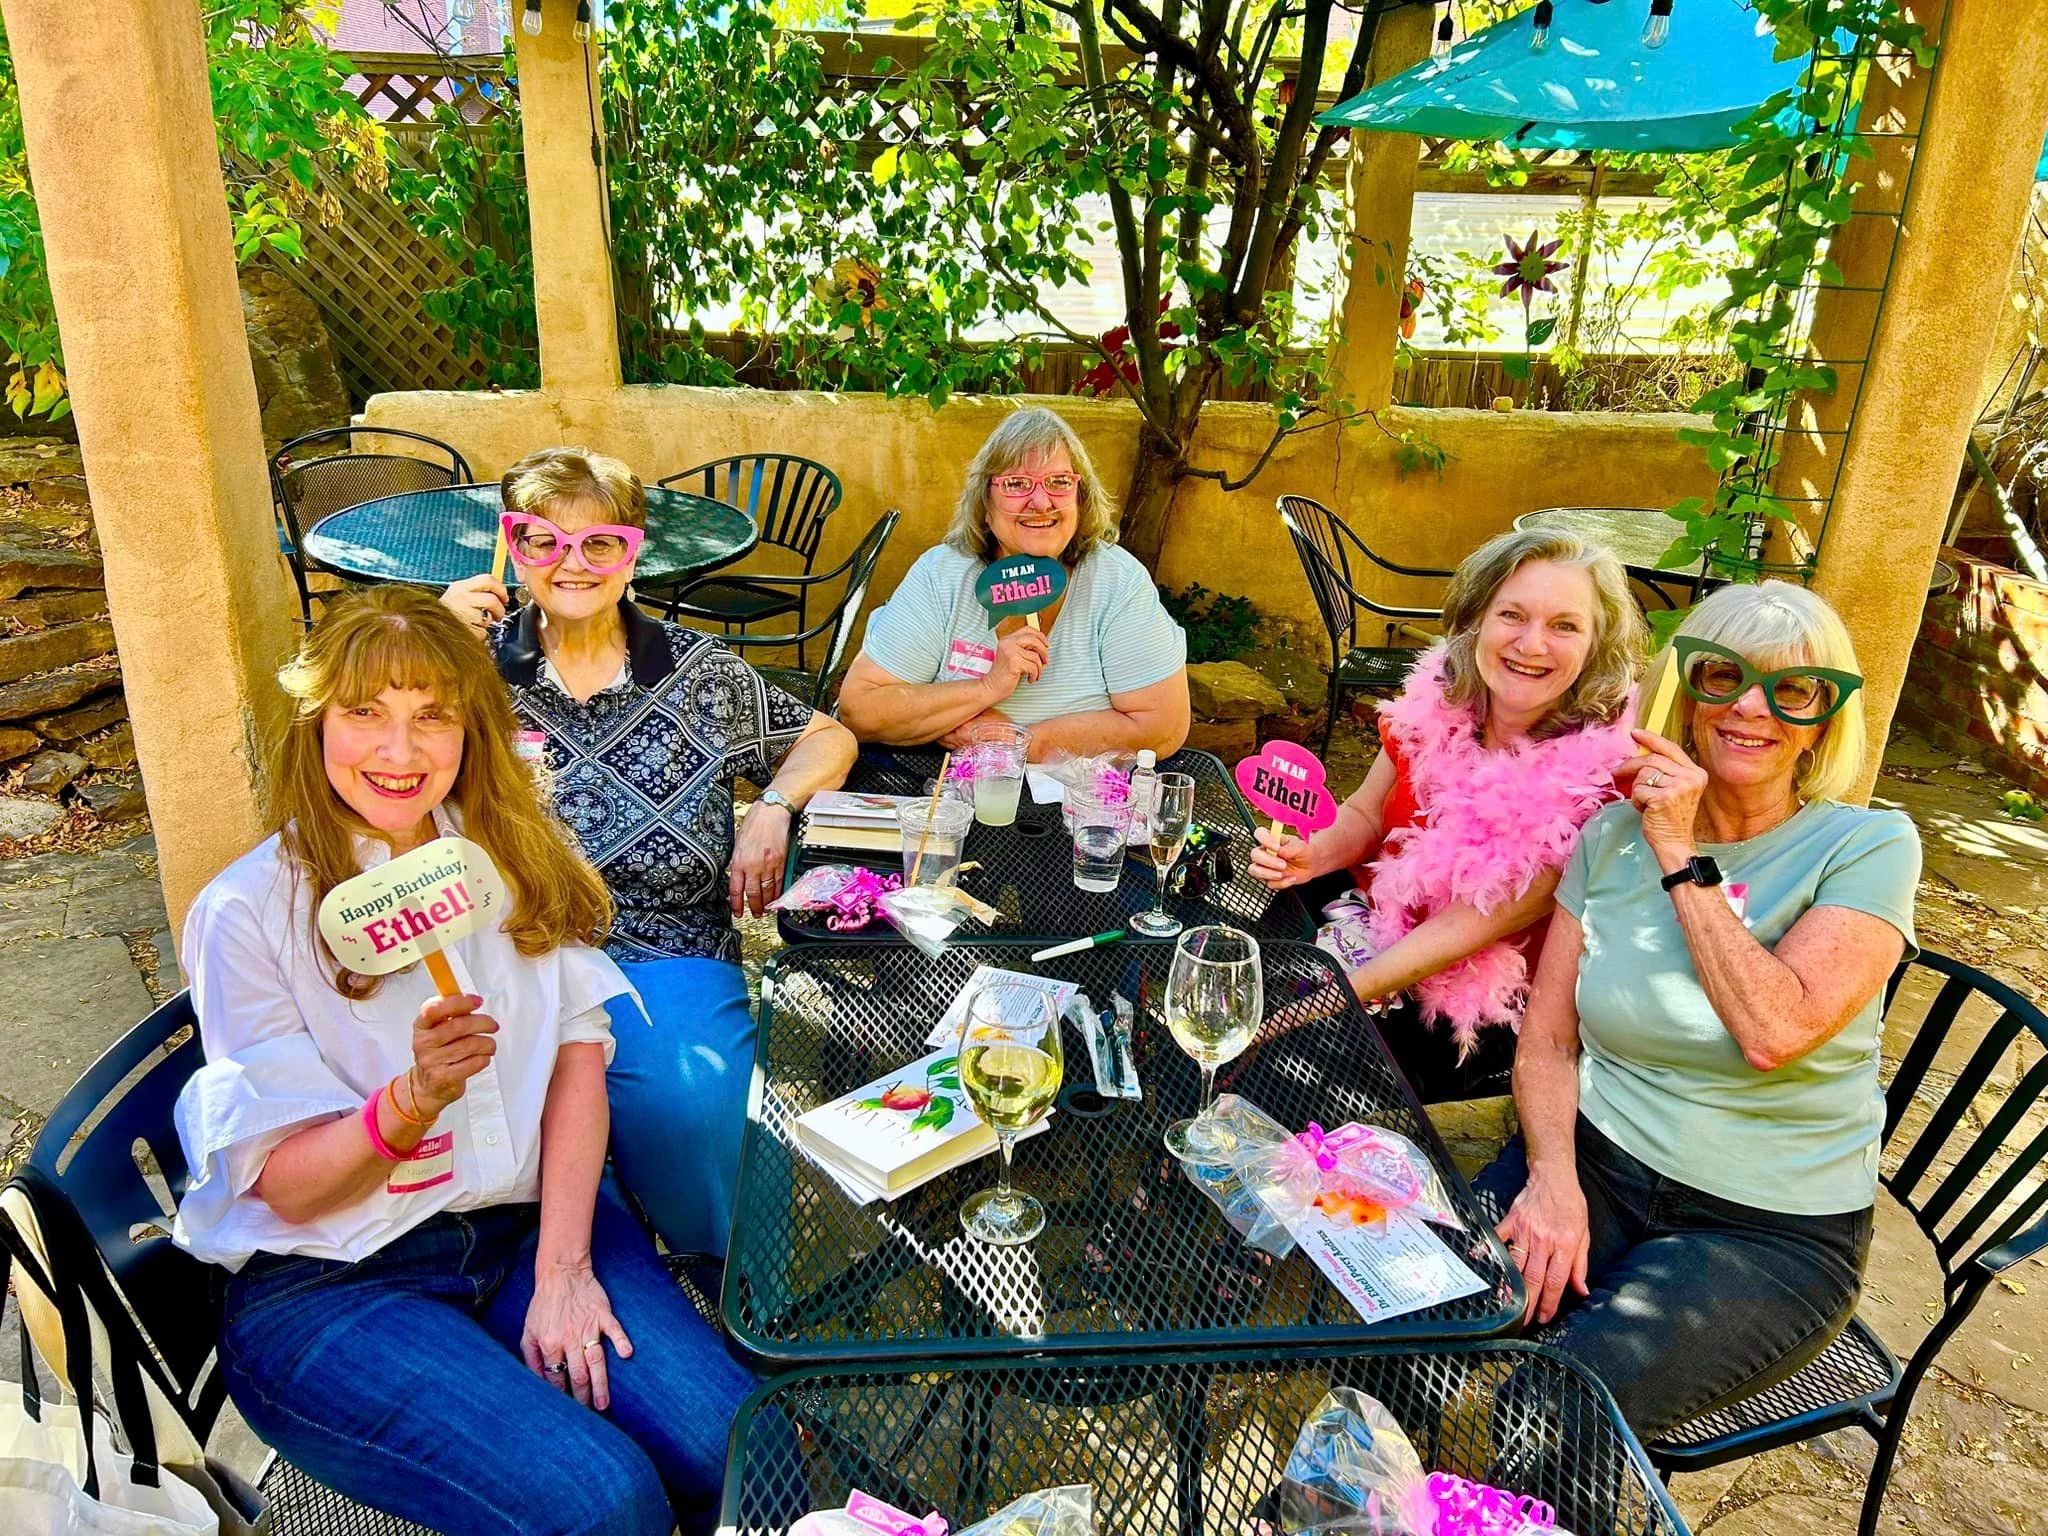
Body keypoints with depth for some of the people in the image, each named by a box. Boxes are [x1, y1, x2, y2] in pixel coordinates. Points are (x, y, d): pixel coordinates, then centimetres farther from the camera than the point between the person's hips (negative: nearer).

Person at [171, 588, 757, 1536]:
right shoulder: (248, 913, -8)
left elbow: (578, 1049, -2)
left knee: (739, 1451, -17)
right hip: (329, 1282, -3)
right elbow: (286, 1185, -8)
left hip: (533, 1218, 4)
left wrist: (563, 1265, -12)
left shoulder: (511, 852, 5)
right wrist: (413, 1098, -28)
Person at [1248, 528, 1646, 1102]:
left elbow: (1473, 924, -23)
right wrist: (1309, 855, -16)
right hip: (1375, 920, 5)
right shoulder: (1439, 700, -8)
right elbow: (1364, 817, 6)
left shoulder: (1599, 774, -22)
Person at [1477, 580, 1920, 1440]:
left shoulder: (1870, 847, -7)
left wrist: (1681, 858, -17)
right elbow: (1546, 1041, 2)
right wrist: (1552, 1176, -16)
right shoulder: (1613, 834, 3)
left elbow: (1774, 1032, -23)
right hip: (1591, 1166, 3)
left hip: (1769, 1231, -2)